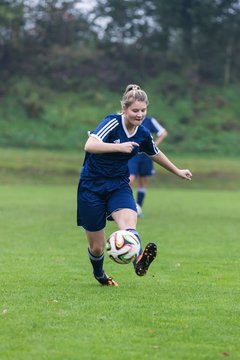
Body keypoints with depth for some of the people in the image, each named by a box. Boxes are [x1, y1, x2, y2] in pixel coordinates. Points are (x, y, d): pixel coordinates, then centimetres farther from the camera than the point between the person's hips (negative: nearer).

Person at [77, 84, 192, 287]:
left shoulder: (143, 135, 1)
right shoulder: (113, 122, -16)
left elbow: (156, 154, 23)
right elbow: (89, 145, -31)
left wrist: (178, 172, 33)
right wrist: (119, 147, -41)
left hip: (119, 186, 4)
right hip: (92, 187, -3)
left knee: (128, 223, -31)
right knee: (96, 247, 4)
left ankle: (139, 262, -57)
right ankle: (99, 274, 37)